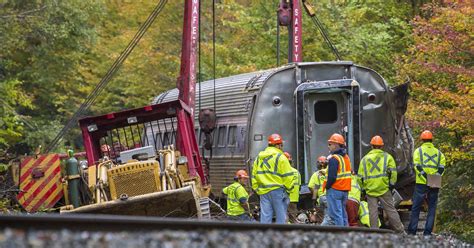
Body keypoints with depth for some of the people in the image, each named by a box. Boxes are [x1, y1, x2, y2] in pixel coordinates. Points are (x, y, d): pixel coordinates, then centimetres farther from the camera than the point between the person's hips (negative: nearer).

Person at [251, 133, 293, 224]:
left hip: (263, 192, 5)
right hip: (277, 191, -5)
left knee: (265, 218, 4)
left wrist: (257, 189, 21)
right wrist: (289, 188, 6)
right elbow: (288, 176, -7)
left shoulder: (258, 158, 14)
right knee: (281, 218, -1)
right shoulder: (280, 157, -6)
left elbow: (254, 176, 17)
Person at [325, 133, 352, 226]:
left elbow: (332, 176, -21)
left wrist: (327, 186, -8)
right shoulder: (346, 157, 14)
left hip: (335, 190, -9)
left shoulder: (334, 159, -15)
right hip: (345, 190, 9)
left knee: (335, 214, -8)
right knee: (343, 213, 13)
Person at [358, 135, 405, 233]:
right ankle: (400, 230, 2)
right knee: (390, 210, 2)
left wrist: (363, 188, 17)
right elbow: (393, 171, -5)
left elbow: (360, 176, 10)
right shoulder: (387, 156, 5)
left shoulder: (364, 159, 11)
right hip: (383, 188, -1)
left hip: (370, 189, 1)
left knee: (373, 211, 3)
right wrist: (392, 183, 2)